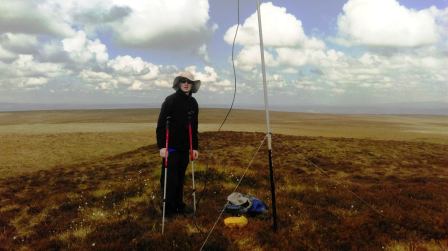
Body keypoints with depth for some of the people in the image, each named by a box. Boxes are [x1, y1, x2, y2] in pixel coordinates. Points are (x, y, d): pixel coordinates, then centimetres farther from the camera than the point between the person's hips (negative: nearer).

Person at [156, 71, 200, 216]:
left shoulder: (193, 103, 7)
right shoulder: (170, 100, -9)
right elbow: (161, 124, -13)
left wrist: (195, 147, 9)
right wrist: (161, 146, -19)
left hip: (185, 147, 5)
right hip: (171, 146, -5)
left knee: (180, 177, 13)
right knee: (170, 178, 0)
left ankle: (179, 205, 25)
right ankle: (169, 207, 14)